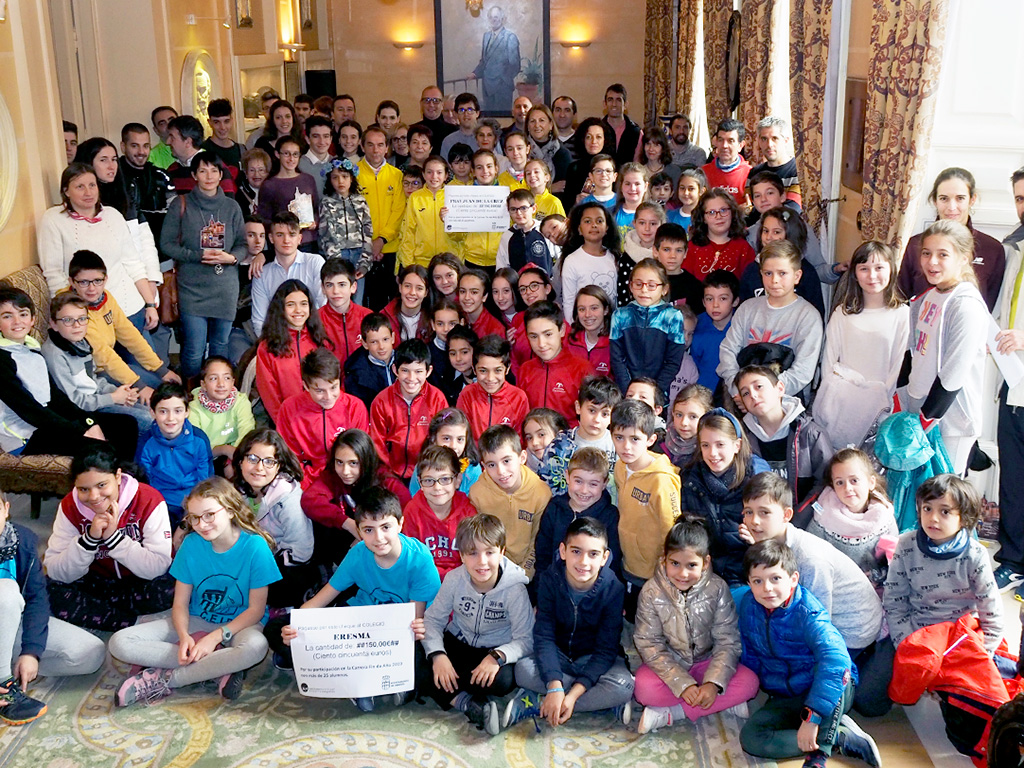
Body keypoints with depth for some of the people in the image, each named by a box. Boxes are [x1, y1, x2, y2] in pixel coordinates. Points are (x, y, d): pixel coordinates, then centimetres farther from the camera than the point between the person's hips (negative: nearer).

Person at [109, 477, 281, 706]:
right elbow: (180, 603, -2)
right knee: (119, 643, -18)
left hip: (239, 625, -4)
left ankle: (165, 679, -25)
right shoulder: (192, 544, -6)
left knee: (256, 646, -42)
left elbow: (256, 609, -13)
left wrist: (215, 637, -23)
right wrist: (184, 636, -22)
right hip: (196, 620, 4)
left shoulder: (255, 546, -15)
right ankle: (220, 668, -23)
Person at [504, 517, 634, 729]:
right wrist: (554, 686, -34)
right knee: (523, 670, -30)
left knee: (623, 686, -32)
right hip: (557, 656, 1)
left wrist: (572, 695, -30)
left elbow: (606, 649, -19)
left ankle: (537, 704, -22)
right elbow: (544, 636, -19)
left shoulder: (613, 589, -19)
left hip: (595, 659, -1)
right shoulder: (550, 580, -16)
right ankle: (605, 702, -20)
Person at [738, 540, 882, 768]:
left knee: (832, 670, -39)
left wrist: (811, 717, -47)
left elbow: (836, 657, -44)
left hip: (830, 693, -5)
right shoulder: (749, 605, -7)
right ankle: (841, 736, -17)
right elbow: (750, 652, 12)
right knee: (750, 737, -21)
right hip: (786, 699, 6)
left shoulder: (807, 613, -27)